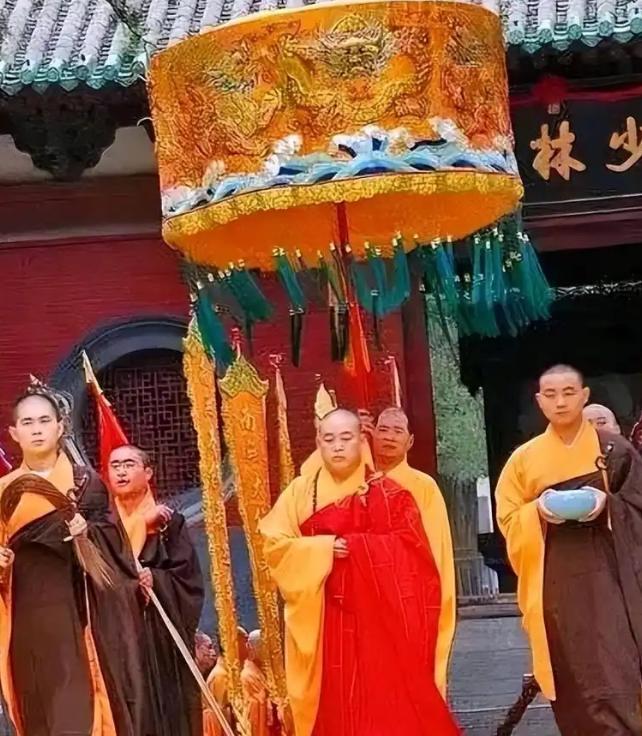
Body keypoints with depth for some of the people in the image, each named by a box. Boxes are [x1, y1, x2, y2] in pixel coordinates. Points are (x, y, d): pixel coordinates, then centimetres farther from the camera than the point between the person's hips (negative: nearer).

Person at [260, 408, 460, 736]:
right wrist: (323, 548, -12)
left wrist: (353, 546, -13)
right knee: (336, 706, 1)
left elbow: (411, 546, -6)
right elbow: (273, 544, 0)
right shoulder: (300, 492, 6)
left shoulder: (387, 491, 2)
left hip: (382, 617, -1)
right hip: (325, 620, 1)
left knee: (389, 702, -2)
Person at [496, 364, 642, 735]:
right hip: (556, 582, 2)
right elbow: (509, 520, 9)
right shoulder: (525, 458, 9)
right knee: (577, 683, -1)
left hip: (606, 575, -1)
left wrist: (609, 505, -15)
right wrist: (537, 511, -11)